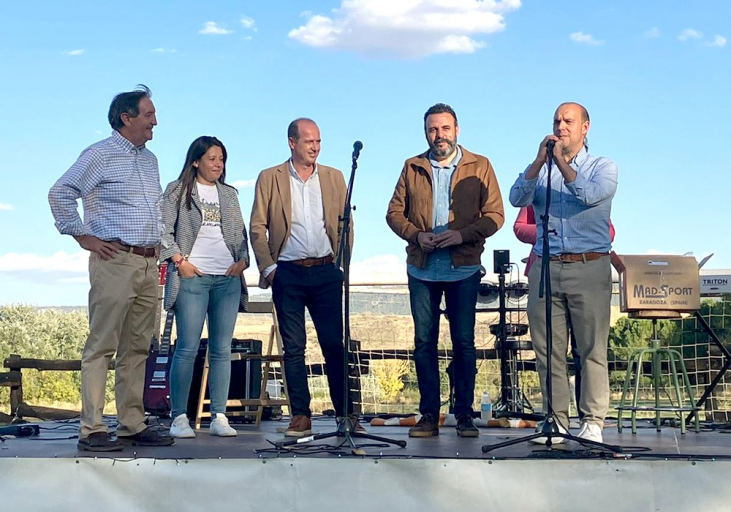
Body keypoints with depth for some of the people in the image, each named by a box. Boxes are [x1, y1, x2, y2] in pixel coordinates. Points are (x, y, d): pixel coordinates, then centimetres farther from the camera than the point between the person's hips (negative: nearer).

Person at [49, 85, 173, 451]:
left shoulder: (149, 159, 19)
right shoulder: (100, 155, -4)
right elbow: (60, 194, -8)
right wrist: (84, 238, -8)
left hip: (148, 264, 7)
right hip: (115, 262, -7)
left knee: (137, 348, 9)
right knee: (101, 346, -6)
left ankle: (133, 425, 14)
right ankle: (92, 430, -4)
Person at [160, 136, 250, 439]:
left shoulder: (229, 194, 20)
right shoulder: (178, 190, 6)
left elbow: (241, 232, 21)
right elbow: (164, 229, 0)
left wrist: (243, 260, 5)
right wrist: (178, 260, -9)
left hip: (227, 278, 4)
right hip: (192, 277, -4)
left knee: (222, 350, 2)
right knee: (187, 348, -8)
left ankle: (219, 417, 6)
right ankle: (179, 417, -2)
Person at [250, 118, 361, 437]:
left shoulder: (334, 178, 11)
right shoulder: (269, 178, 6)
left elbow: (345, 224, 12)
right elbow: (257, 227, 3)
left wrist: (341, 263, 3)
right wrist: (268, 267, -4)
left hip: (326, 271, 1)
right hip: (288, 273, -1)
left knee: (335, 344, -1)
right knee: (293, 348, 3)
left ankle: (345, 413, 6)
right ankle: (300, 416, 8)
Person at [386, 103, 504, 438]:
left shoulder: (479, 167, 4)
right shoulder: (412, 168, 10)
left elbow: (495, 215, -1)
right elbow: (394, 212, 9)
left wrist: (463, 234, -16)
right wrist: (415, 235, -10)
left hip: (463, 269, -2)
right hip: (422, 269, 2)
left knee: (464, 343, 1)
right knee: (424, 342, 3)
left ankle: (464, 414, 10)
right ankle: (429, 415, 10)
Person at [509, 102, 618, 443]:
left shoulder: (604, 167, 10)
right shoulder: (541, 169, 17)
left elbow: (591, 195, -12)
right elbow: (517, 198, -1)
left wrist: (561, 162, -13)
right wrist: (540, 160, -10)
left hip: (589, 268, -3)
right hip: (545, 267, 3)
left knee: (592, 349, -4)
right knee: (547, 350, 2)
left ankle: (592, 421, 2)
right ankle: (556, 419, 9)